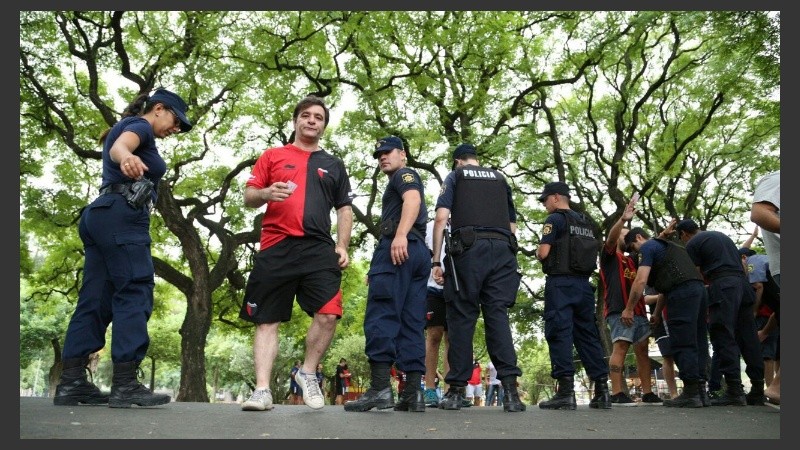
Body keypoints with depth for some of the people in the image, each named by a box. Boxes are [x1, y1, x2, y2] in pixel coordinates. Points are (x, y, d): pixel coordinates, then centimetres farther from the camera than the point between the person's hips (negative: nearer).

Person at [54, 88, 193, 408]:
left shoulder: (123, 127, 29)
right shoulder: (139, 124, -1)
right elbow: (119, 146, -23)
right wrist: (127, 158, -46)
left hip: (99, 215, 10)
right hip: (122, 216, -10)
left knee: (95, 299, 3)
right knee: (135, 292, -14)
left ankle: (71, 383, 0)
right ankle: (125, 384, -19)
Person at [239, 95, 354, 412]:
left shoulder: (333, 165, 20)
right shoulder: (272, 156, 16)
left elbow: (344, 209, 19)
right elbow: (248, 198, 11)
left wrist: (342, 246, 5)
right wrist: (266, 193, -12)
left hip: (319, 250, 1)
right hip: (275, 249, 0)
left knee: (328, 314, -13)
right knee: (267, 321, 0)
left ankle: (307, 373, 9)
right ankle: (262, 390, 5)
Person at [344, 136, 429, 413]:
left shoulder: (404, 174, 8)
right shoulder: (401, 184, 36)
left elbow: (413, 199, -15)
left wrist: (401, 234, -31)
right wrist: (378, 268, 31)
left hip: (399, 246, -10)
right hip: (418, 252, 10)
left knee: (381, 314, -15)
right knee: (411, 322, 2)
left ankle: (380, 387, -22)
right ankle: (413, 392, -3)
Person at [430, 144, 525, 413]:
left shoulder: (455, 176, 14)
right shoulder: (500, 179, 25)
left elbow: (441, 218, 1)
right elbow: (513, 224, 22)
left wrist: (436, 261, -1)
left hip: (468, 248, -3)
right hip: (503, 249, 3)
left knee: (461, 315, -1)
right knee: (497, 314, -1)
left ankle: (457, 390, -1)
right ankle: (510, 388, -12)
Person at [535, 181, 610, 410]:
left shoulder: (555, 219, -3)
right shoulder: (587, 223, 19)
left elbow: (543, 252, -11)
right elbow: (594, 252, 22)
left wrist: (537, 253, 11)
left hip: (561, 283, -7)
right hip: (584, 283, 7)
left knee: (559, 334, -8)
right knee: (587, 335, 9)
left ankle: (566, 391, -14)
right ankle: (601, 390, 7)